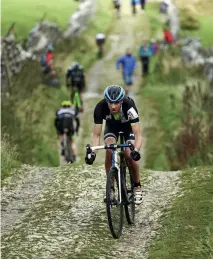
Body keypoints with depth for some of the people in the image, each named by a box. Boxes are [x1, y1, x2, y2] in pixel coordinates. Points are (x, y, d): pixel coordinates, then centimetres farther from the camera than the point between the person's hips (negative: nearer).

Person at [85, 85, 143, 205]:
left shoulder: (129, 106, -40)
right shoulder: (100, 107, -35)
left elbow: (138, 135, -42)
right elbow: (96, 135, -29)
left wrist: (136, 151, -61)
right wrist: (92, 152, -47)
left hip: (128, 126, -1)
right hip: (111, 126, 2)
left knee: (130, 155, -20)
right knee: (109, 151, -25)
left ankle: (137, 187, 4)